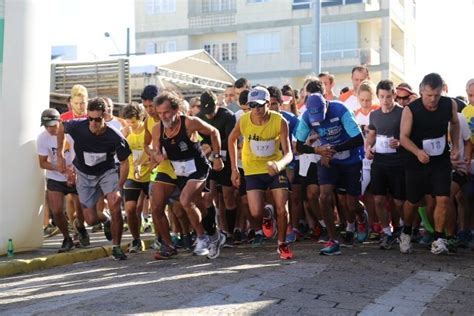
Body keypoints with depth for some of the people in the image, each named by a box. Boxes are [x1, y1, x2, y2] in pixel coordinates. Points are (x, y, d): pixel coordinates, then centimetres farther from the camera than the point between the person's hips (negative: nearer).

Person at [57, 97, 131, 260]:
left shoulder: (115, 137, -28)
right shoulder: (77, 126, -25)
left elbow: (124, 163, -15)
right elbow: (61, 127, -1)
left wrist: (119, 187, -23)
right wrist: (60, 155, 0)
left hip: (107, 172, -2)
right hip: (84, 175, 2)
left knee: (115, 205, -25)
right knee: (91, 220, -1)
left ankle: (116, 247, -6)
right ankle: (105, 221, 37)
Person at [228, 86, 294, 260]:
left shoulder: (280, 122, -21)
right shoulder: (243, 121, -17)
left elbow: (288, 153, -21)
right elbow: (232, 140, 4)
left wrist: (279, 164, -44)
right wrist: (234, 168, 4)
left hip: (275, 169, 0)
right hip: (253, 170, 1)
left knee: (282, 209, -6)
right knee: (256, 213, -12)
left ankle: (282, 245, 18)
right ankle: (267, 217, 27)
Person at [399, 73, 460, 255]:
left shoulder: (450, 104, -8)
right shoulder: (410, 109, -17)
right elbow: (404, 137, -16)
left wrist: (455, 146, 4)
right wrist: (417, 152, -33)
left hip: (441, 161, 2)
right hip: (416, 162, -1)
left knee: (443, 199, -12)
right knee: (412, 201, 11)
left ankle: (439, 240, -1)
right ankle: (406, 233, 36)